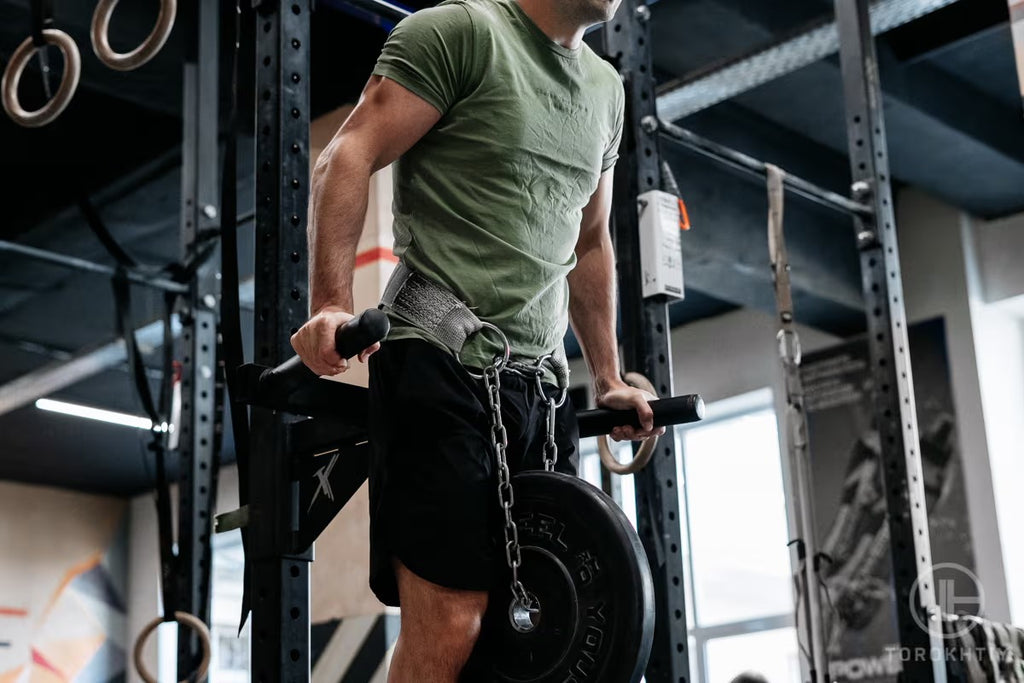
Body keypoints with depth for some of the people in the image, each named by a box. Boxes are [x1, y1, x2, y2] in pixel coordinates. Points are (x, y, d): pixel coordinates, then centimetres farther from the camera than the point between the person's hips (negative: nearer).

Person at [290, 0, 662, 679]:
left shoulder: (604, 87, 20)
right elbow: (348, 158, -10)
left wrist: (608, 379, 24)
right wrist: (332, 306, -22)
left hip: (540, 384, 8)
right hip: (444, 363, -7)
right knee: (448, 627, -13)